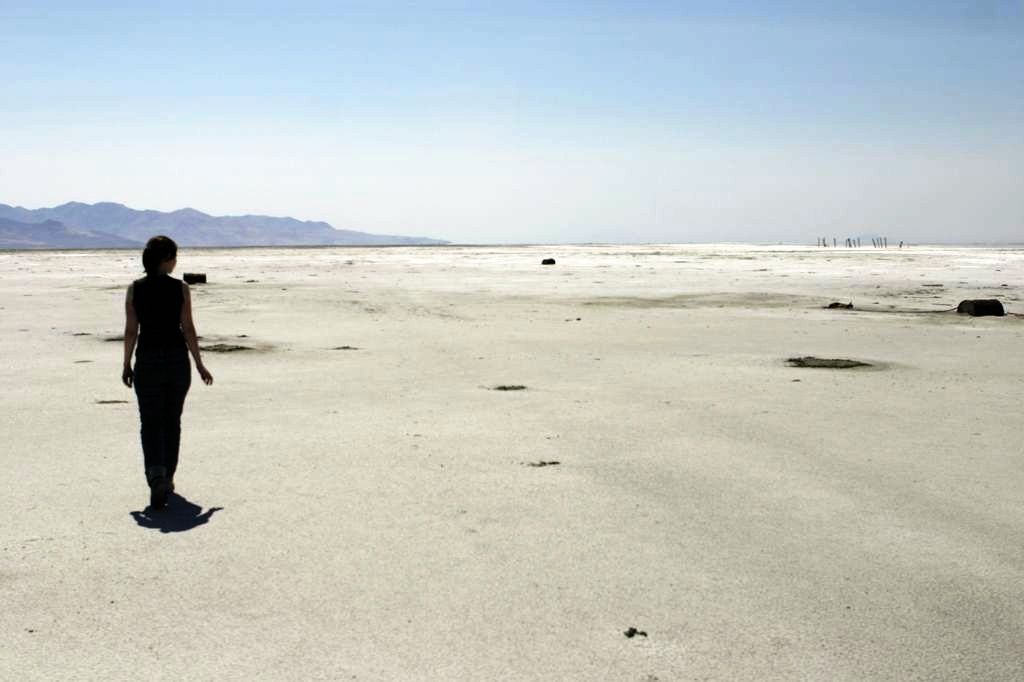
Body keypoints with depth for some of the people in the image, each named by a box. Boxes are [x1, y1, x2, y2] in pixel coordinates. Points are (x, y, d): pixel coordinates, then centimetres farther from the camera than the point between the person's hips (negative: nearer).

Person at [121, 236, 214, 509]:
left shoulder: (135, 289, -2)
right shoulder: (180, 288, -5)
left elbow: (131, 330, -2)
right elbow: (188, 329, -6)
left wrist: (127, 365, 8)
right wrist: (199, 365, 1)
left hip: (148, 359, 0)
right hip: (177, 358, 0)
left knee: (151, 423, 2)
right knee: (171, 421, 15)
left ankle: (156, 476, -20)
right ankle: (166, 479, 23)